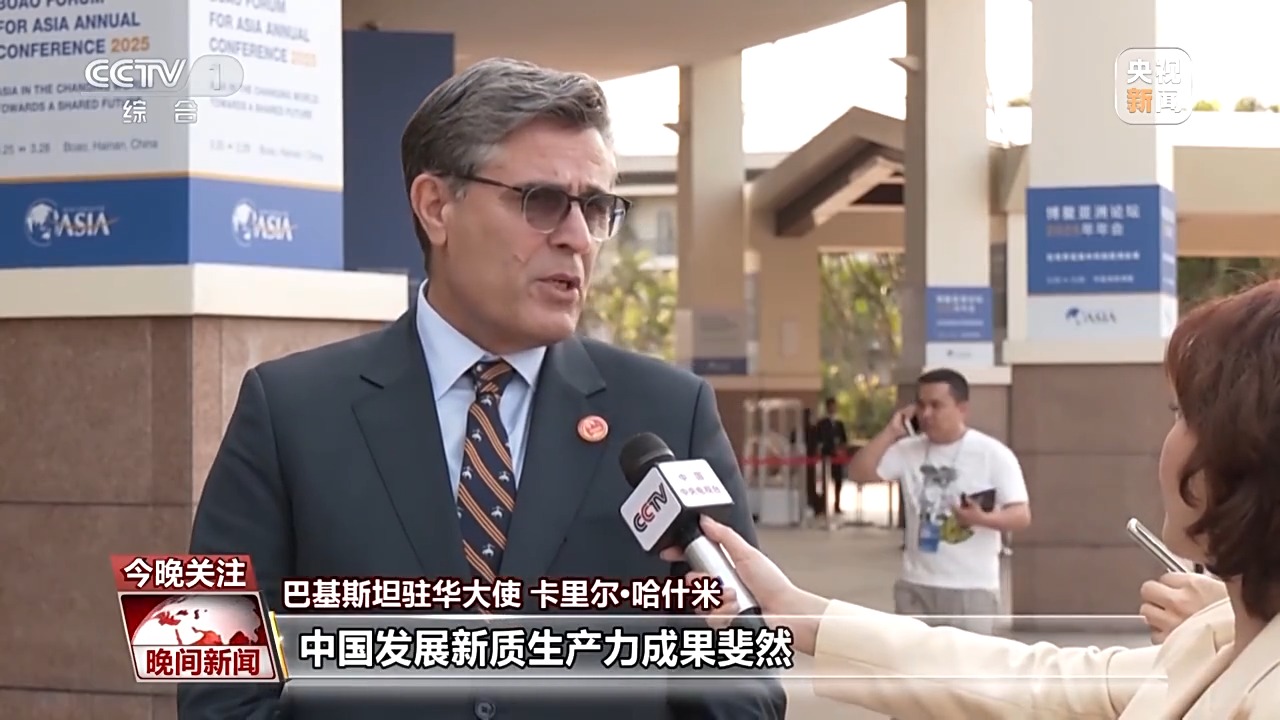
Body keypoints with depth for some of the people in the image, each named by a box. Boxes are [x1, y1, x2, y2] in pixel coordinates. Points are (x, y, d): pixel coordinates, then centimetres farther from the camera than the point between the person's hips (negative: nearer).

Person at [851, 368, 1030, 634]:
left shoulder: (993, 454, -9)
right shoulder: (908, 450, 4)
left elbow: (1021, 516, -12)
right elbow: (861, 472, -3)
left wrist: (983, 518, -31)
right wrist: (890, 432, -10)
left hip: (971, 588, -4)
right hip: (916, 585, 4)